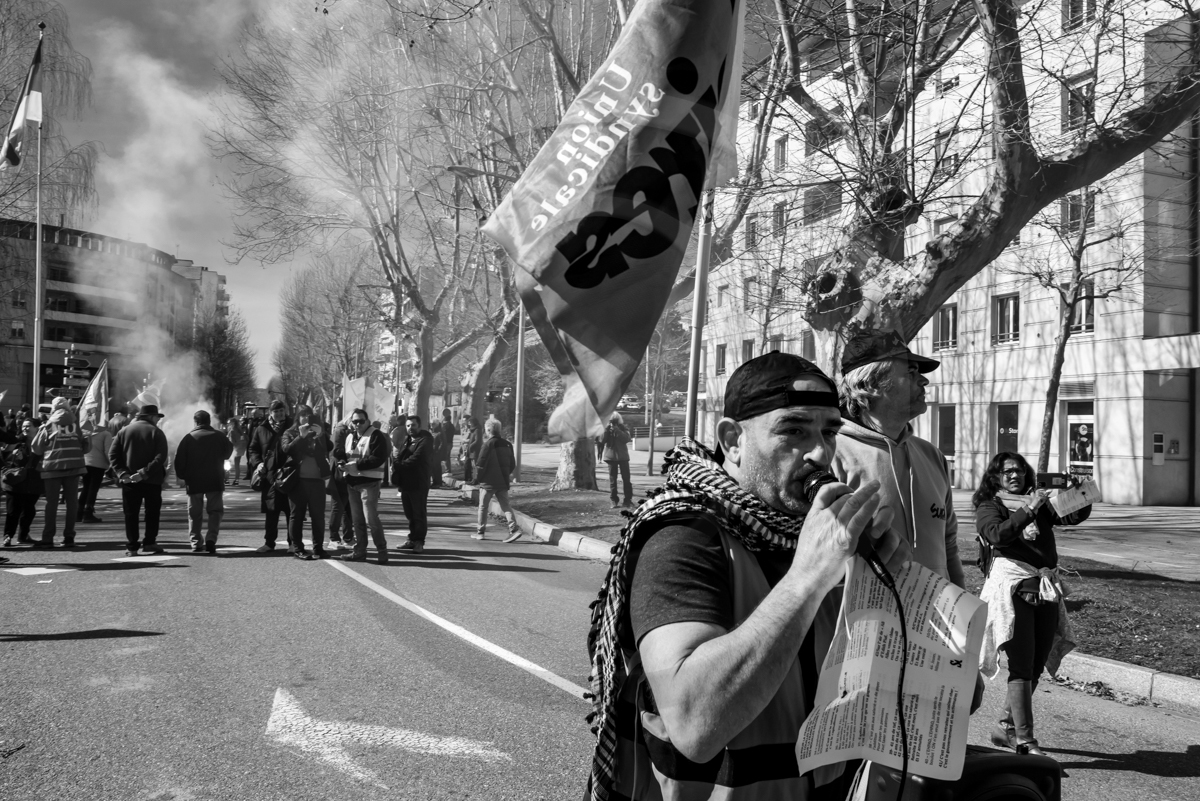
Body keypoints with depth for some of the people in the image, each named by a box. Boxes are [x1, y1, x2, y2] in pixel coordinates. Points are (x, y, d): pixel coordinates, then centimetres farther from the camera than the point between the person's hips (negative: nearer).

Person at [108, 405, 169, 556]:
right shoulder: (156, 432, -2)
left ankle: (131, 547, 2)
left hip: (129, 481, 2)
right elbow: (161, 457, -15)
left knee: (131, 514, 5)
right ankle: (149, 543, 6)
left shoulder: (124, 431, 7)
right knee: (152, 512, 10)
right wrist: (145, 472, -18)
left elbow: (113, 454, -2)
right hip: (152, 481, -2)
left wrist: (121, 472, -8)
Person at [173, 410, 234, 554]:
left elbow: (179, 459, -4)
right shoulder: (220, 436, 0)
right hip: (215, 481, 0)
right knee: (215, 511, 5)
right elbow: (227, 453, 13)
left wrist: (181, 476, 8)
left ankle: (196, 543, 7)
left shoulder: (189, 438, -2)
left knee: (194, 513, 10)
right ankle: (211, 538, -14)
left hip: (194, 482, 0)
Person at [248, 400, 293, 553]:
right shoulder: (262, 430, 8)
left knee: (292, 511, 0)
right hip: (270, 476, 2)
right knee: (271, 512, 9)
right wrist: (257, 463, -2)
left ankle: (293, 543, 8)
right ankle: (269, 542, 18)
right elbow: (252, 449, 15)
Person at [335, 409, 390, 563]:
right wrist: (342, 463, -7)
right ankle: (359, 551, 19)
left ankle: (382, 550, -3)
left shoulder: (376, 435, -9)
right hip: (352, 482, 8)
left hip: (369, 482, -8)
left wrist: (357, 465, -21)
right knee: (357, 519, 12)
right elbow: (338, 451, 16)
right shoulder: (349, 437, 16)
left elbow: (379, 458, -19)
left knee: (371, 519, -12)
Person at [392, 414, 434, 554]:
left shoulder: (425, 440, -9)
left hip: (418, 483, -7)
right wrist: (395, 457, -13)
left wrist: (399, 464, -13)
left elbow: (415, 459, -18)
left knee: (419, 514, -1)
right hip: (405, 482, 7)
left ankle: (419, 542, 6)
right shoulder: (406, 440, 16)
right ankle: (412, 539, 23)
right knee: (409, 513, 14)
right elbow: (398, 455, 9)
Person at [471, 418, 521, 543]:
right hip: (503, 482, 5)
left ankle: (480, 532, 16)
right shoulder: (507, 444, 7)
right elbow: (512, 465, 11)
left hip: (488, 482, -5)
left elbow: (481, 463, -14)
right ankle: (514, 528, -10)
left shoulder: (488, 444, -13)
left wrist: (477, 478, -3)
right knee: (505, 505, 7)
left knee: (483, 506, 8)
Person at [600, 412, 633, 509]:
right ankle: (614, 501, 3)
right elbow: (602, 441, -5)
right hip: (611, 456, 0)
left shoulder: (623, 428, 4)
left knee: (626, 478, -2)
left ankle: (628, 500, 5)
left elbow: (627, 439, -12)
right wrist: (606, 431, -16)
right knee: (612, 479, -1)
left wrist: (617, 431, -19)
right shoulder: (606, 428, 5)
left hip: (622, 456, 0)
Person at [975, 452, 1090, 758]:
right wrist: (1027, 510, -21)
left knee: (1036, 666, 10)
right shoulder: (988, 506, 3)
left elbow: (1073, 516, 10)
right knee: (1022, 666, -11)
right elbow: (998, 534, -15)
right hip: (1012, 587, -6)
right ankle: (1024, 741, -10)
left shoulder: (1040, 504, 18)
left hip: (1046, 588, 6)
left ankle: (1006, 727, 23)